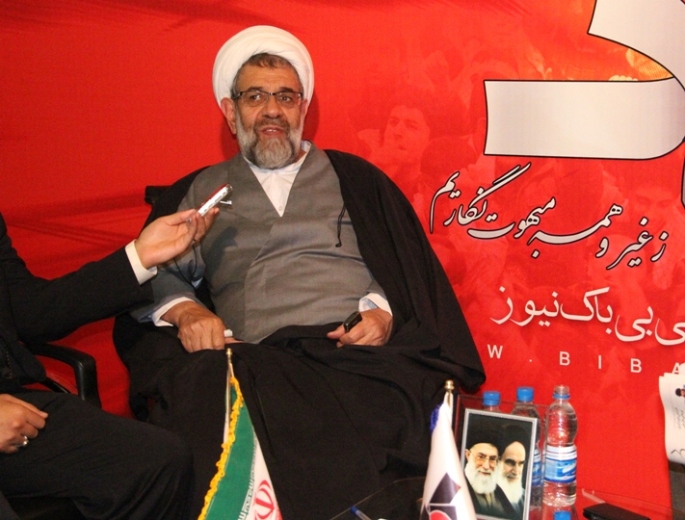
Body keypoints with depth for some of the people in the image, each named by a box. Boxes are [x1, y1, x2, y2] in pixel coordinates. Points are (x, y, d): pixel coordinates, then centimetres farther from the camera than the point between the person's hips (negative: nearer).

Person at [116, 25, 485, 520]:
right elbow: (161, 275, 16)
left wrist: (384, 313, -6)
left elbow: (413, 273, 14)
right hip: (255, 363, 1)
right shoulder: (200, 193, 24)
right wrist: (184, 310, -6)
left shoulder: (355, 178, 21)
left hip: (358, 349, 0)